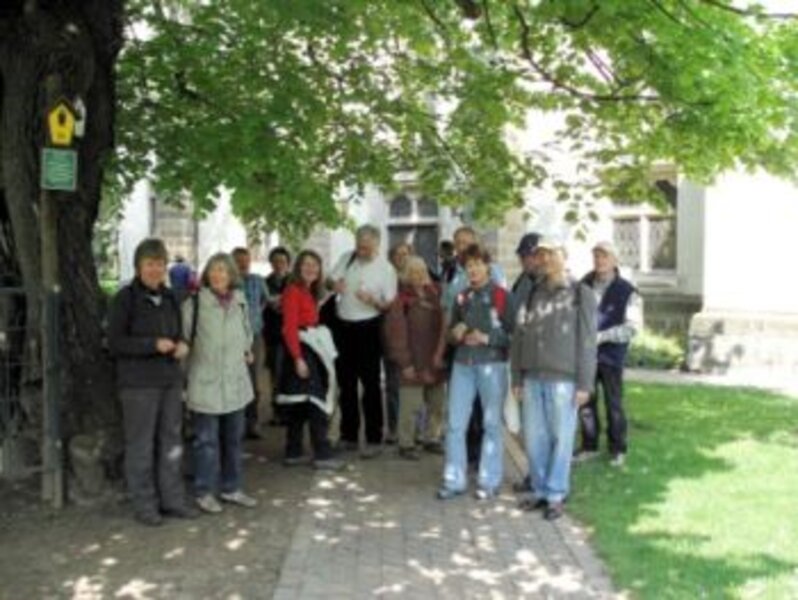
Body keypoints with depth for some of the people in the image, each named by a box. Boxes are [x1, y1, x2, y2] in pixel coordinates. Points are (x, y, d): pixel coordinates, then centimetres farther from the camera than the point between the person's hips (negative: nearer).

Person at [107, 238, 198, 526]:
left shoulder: (169, 297, 11)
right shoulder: (125, 298, -8)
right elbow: (115, 342, -11)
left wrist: (181, 345, -2)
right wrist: (153, 344, -22)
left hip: (170, 379, 7)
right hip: (138, 383, -6)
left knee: (171, 441, 12)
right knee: (140, 445, 1)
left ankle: (172, 499, 23)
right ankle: (144, 504, 13)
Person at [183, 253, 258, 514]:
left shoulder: (240, 302, 6)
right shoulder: (194, 303, -11)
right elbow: (183, 337, -8)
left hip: (236, 381, 6)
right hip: (205, 382, -6)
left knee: (234, 438, 15)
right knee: (207, 440, 1)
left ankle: (231, 488, 28)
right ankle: (204, 492, 15)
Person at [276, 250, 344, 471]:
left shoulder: (309, 292, 16)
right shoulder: (293, 291, -12)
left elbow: (310, 321, 9)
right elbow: (290, 328, -18)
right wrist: (298, 358, -22)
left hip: (312, 349, 10)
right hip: (302, 350, -10)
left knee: (300, 404, 12)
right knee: (316, 403, -8)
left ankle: (293, 453, 18)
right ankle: (322, 455, -4)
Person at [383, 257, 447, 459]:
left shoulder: (434, 294, 11)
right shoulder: (402, 298, -7)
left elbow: (443, 326, 12)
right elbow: (396, 332, -10)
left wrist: (441, 354, 4)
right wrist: (404, 362, -13)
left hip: (435, 361, 6)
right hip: (413, 362, -6)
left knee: (436, 403, 12)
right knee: (410, 405, -3)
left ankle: (432, 439, 26)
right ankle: (406, 444, 8)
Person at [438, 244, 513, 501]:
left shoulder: (501, 296, -2)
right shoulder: (462, 297, 15)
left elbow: (513, 333, -6)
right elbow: (451, 330, 24)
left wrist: (487, 338, -18)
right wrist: (455, 333, 2)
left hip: (491, 364, -5)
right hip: (462, 364, 5)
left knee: (492, 424, 5)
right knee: (455, 424, 2)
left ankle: (489, 481, 12)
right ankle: (454, 480, 11)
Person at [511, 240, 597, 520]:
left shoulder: (581, 294, 0)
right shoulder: (531, 294, 12)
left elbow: (587, 341, -4)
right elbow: (519, 336, 13)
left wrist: (584, 383, -8)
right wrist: (517, 377, 9)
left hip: (563, 379, -4)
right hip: (532, 378, 4)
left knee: (561, 437, 1)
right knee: (534, 437, 7)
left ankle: (555, 495, 10)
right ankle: (540, 490, 20)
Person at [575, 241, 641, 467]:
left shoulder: (626, 291, -6)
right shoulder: (584, 285, 6)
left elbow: (633, 326, -10)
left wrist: (602, 336, -17)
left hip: (611, 355, -4)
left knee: (613, 404, 5)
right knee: (585, 403, 10)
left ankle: (617, 450, 19)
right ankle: (589, 446, 24)